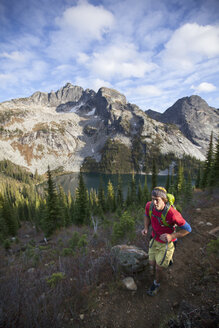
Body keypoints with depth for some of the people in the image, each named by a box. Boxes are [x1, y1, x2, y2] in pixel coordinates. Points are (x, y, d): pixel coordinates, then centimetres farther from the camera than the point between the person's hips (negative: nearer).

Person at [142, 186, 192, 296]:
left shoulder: (172, 213, -37)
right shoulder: (149, 205, -21)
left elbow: (187, 229, -21)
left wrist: (171, 236, -33)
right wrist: (146, 228, -12)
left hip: (167, 243, -4)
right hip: (155, 240, 5)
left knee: (159, 268, 9)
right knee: (152, 265, 17)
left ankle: (156, 284, 44)